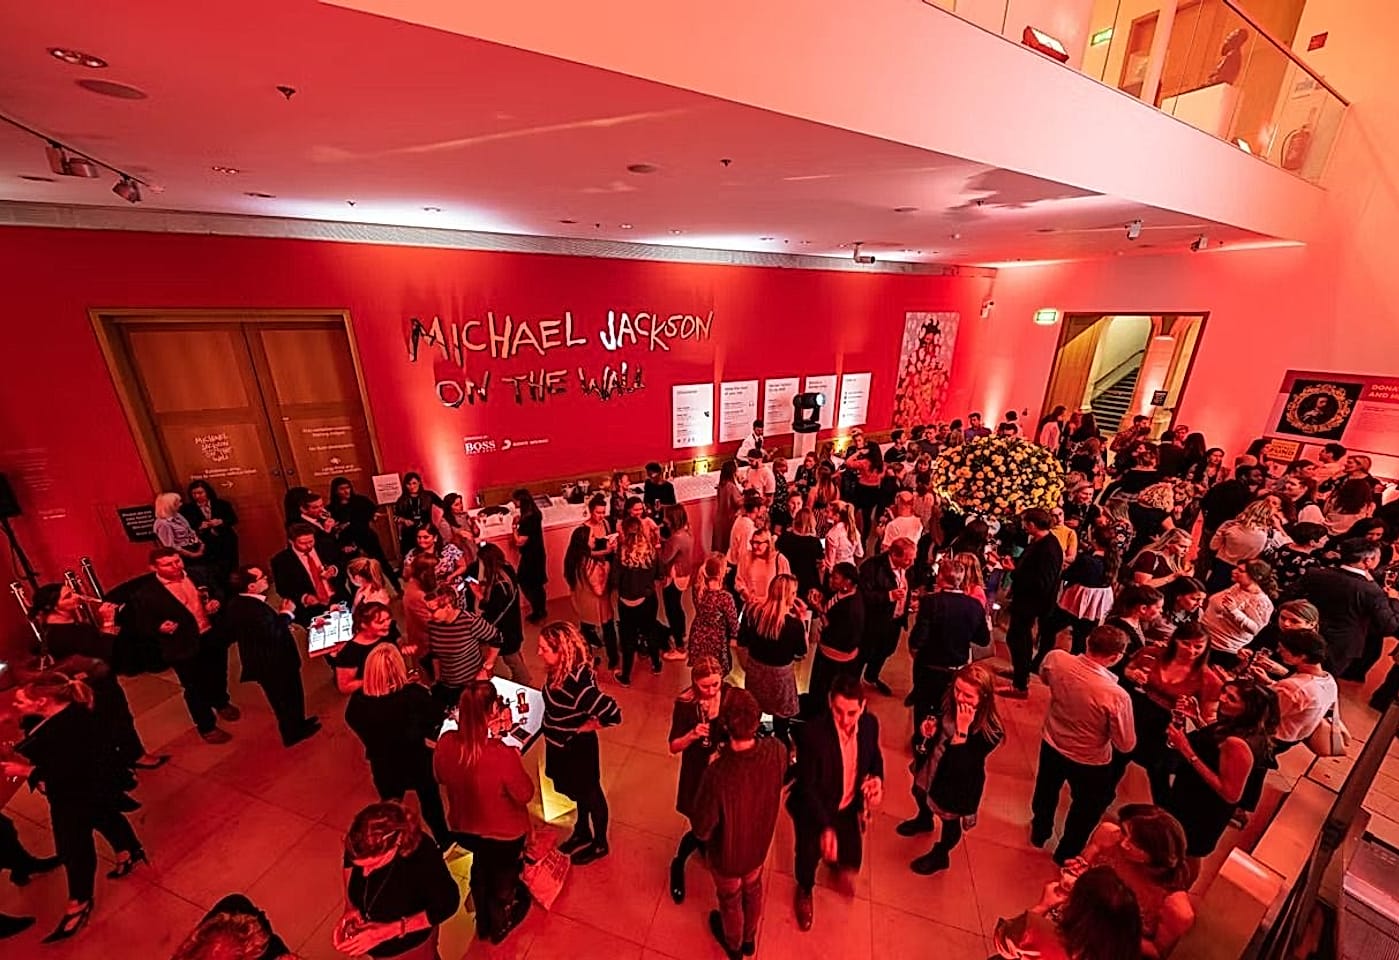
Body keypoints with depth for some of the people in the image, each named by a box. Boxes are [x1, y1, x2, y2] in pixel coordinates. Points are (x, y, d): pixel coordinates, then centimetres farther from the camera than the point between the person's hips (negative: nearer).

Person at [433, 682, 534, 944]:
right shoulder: (503, 755, -41)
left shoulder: (445, 743, -26)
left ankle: (483, 920, 62)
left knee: (480, 868, 36)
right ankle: (499, 925, 59)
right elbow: (525, 795, -22)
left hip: (462, 829, 4)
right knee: (503, 878, 30)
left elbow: (441, 778, -2)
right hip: (504, 834, -3)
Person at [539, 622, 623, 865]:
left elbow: (614, 714, -37)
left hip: (577, 748, -7)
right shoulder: (558, 670, -14)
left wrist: (585, 727, -22)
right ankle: (582, 833, 55)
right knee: (577, 792, 29)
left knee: (590, 794, 19)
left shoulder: (578, 683, -38)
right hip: (560, 745, 7)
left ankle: (600, 844, 45)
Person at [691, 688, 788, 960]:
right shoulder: (776, 751, -31)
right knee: (753, 889, 35)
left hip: (727, 854, -3)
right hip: (759, 845, 3)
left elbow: (701, 830, -27)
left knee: (730, 899, 30)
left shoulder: (717, 774, -44)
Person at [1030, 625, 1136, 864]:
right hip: (1090, 763, -3)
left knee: (1046, 792, 32)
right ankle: (1066, 855, 51)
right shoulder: (1116, 696, -37)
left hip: (1051, 745, 3)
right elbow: (1126, 745, -21)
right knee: (1087, 808, 29)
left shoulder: (1056, 659, -26)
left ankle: (1039, 832, 58)